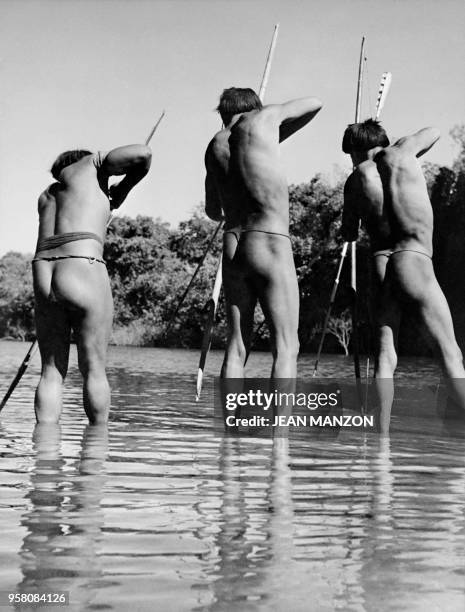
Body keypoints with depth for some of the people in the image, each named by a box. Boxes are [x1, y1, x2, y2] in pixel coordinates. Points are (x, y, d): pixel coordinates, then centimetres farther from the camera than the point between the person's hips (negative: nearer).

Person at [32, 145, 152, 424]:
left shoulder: (46, 195, 31)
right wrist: (124, 189, 19)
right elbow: (143, 154, 4)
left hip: (43, 275, 6)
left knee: (52, 372, 7)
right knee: (94, 369, 3)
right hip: (83, 270, -6)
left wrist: (106, 204, 40)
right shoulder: (90, 164, 15)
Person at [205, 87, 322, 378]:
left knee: (237, 347, 7)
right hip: (271, 244, -5)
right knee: (286, 348, -4)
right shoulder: (262, 118, 5)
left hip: (232, 250, 6)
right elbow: (315, 103, 23)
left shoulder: (215, 146, 18)